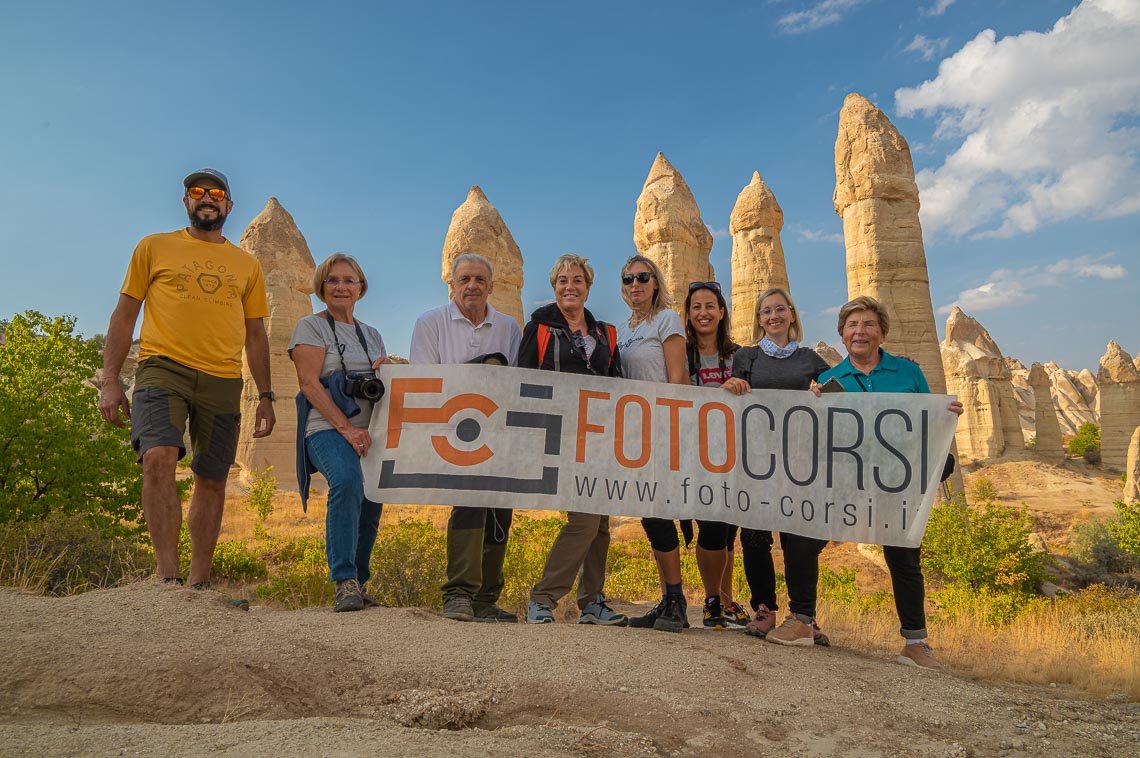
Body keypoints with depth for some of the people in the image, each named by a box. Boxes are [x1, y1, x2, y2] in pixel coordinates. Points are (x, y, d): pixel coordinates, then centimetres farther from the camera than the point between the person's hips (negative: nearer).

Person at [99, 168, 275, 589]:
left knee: (212, 480, 4)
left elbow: (255, 334, 18)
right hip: (163, 368, -2)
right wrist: (110, 380, 0)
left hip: (222, 380, 3)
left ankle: (199, 584, 14)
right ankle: (168, 577, -22)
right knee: (160, 458, -25)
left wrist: (265, 396, 10)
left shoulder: (247, 265, 17)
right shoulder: (154, 247, 12)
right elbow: (125, 314, 10)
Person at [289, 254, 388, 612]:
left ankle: (358, 585, 16)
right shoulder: (311, 326, 6)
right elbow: (309, 383, -6)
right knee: (347, 482, -31)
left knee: (370, 507, -1)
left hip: (370, 432, 6)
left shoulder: (372, 335, 23)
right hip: (327, 428, -5)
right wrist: (346, 427, -17)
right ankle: (345, 583, -27)